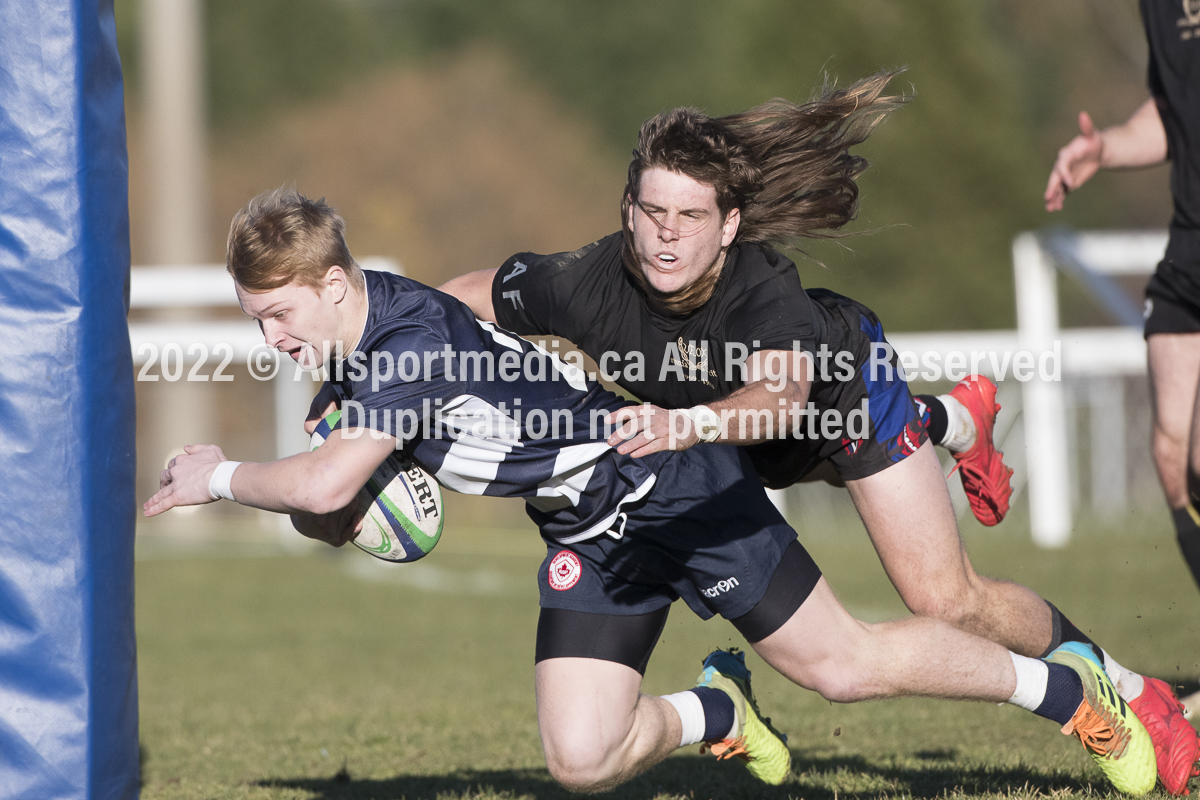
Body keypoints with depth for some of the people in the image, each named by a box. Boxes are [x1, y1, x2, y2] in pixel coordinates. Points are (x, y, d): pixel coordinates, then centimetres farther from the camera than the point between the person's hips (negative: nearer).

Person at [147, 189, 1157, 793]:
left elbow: (326, 483, -40)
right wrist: (332, 513, -15)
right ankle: (715, 711, 25)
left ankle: (1067, 686, 20)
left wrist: (220, 477, -24)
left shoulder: (413, 339, -30)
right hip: (592, 538, 8)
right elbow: (328, 509, 9)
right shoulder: (348, 352, -1)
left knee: (846, 665, 0)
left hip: (674, 485, -8)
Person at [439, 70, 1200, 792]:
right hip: (738, 436, 5)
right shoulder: (588, 285, -36)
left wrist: (691, 425, -82)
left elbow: (784, 391, -65)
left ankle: (1128, 690, 16)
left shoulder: (764, 289, -45)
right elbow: (460, 298, -20)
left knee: (948, 601, -11)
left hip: (845, 385, -5)